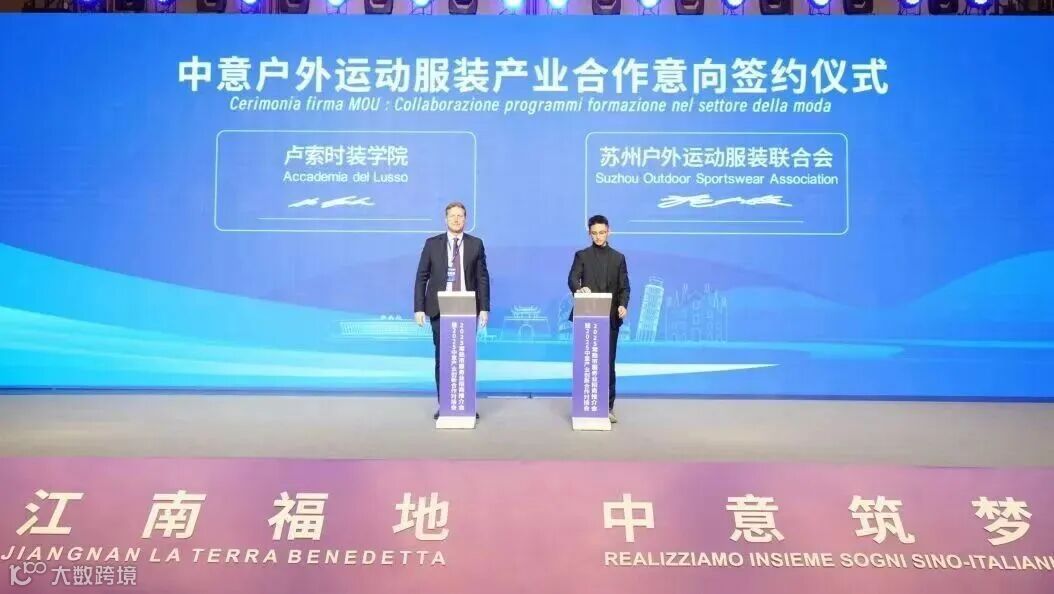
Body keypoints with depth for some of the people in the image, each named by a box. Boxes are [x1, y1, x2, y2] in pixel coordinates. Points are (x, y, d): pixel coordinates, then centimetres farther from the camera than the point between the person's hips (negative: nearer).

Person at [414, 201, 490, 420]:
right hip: (440, 309, 0)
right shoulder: (432, 244, 5)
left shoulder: (476, 244, 6)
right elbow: (421, 277, 4)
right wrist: (419, 308, -3)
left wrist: (484, 307, -2)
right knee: (442, 358, 4)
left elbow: (482, 278, 5)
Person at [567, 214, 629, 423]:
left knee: (608, 363, 2)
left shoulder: (618, 257, 10)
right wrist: (579, 289, -32)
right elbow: (572, 279, -9)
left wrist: (623, 305, -14)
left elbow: (624, 286, 6)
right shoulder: (582, 255, 6)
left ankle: (608, 406, 8)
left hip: (610, 318, 1)